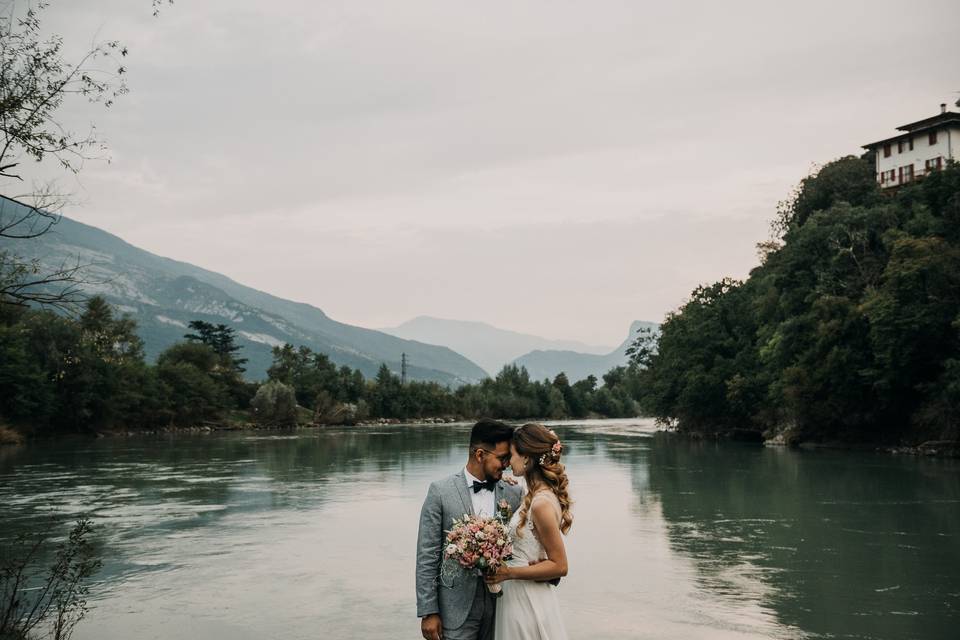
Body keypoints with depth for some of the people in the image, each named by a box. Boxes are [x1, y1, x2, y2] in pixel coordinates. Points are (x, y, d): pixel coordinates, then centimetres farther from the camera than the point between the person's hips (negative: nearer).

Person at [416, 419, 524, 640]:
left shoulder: (513, 494, 3)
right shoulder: (441, 491, -6)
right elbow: (427, 556, -5)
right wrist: (428, 612, -8)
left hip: (501, 605, 3)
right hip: (457, 607, -3)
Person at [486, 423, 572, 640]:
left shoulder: (542, 503, -22)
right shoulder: (538, 495, 5)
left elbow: (559, 565, -18)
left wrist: (509, 573, -20)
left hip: (527, 603, -9)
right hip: (518, 597, 9)